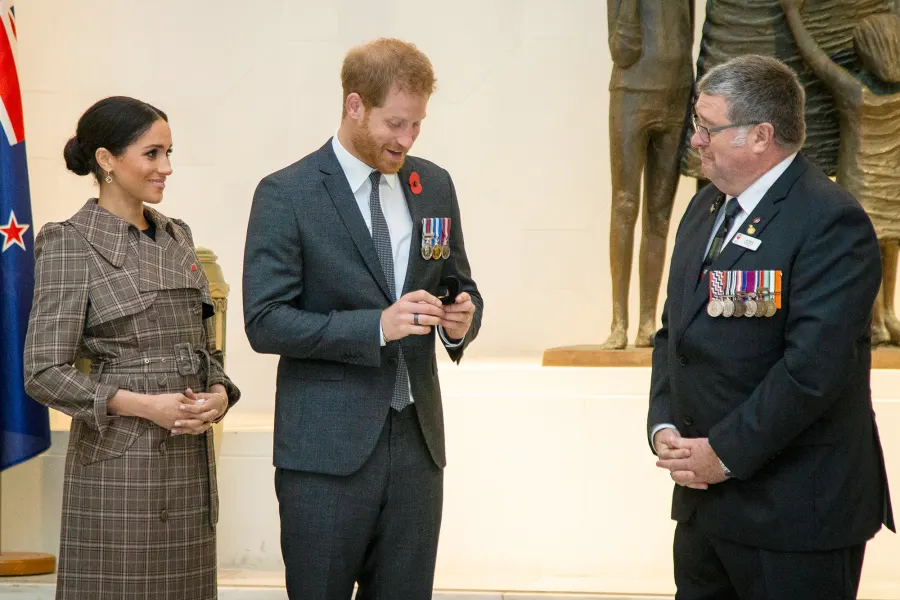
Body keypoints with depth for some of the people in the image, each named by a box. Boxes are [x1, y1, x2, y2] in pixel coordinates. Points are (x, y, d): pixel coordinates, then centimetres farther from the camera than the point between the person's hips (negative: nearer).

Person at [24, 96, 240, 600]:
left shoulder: (178, 237, 13)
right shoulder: (70, 244, -7)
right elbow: (44, 373, -11)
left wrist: (218, 395, -3)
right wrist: (145, 405, -17)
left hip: (191, 458, 6)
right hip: (119, 460, -6)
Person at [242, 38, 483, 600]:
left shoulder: (434, 185, 9)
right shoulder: (287, 194, -7)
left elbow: (460, 286, 19)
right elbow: (265, 322, -12)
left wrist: (463, 317, -5)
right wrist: (376, 326, -21)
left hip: (417, 440, 5)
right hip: (328, 448, -4)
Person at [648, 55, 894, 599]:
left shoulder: (831, 222, -15)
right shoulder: (707, 208, 13)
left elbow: (813, 366, -22)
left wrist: (726, 452, -17)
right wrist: (664, 426, 1)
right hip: (704, 498, 8)